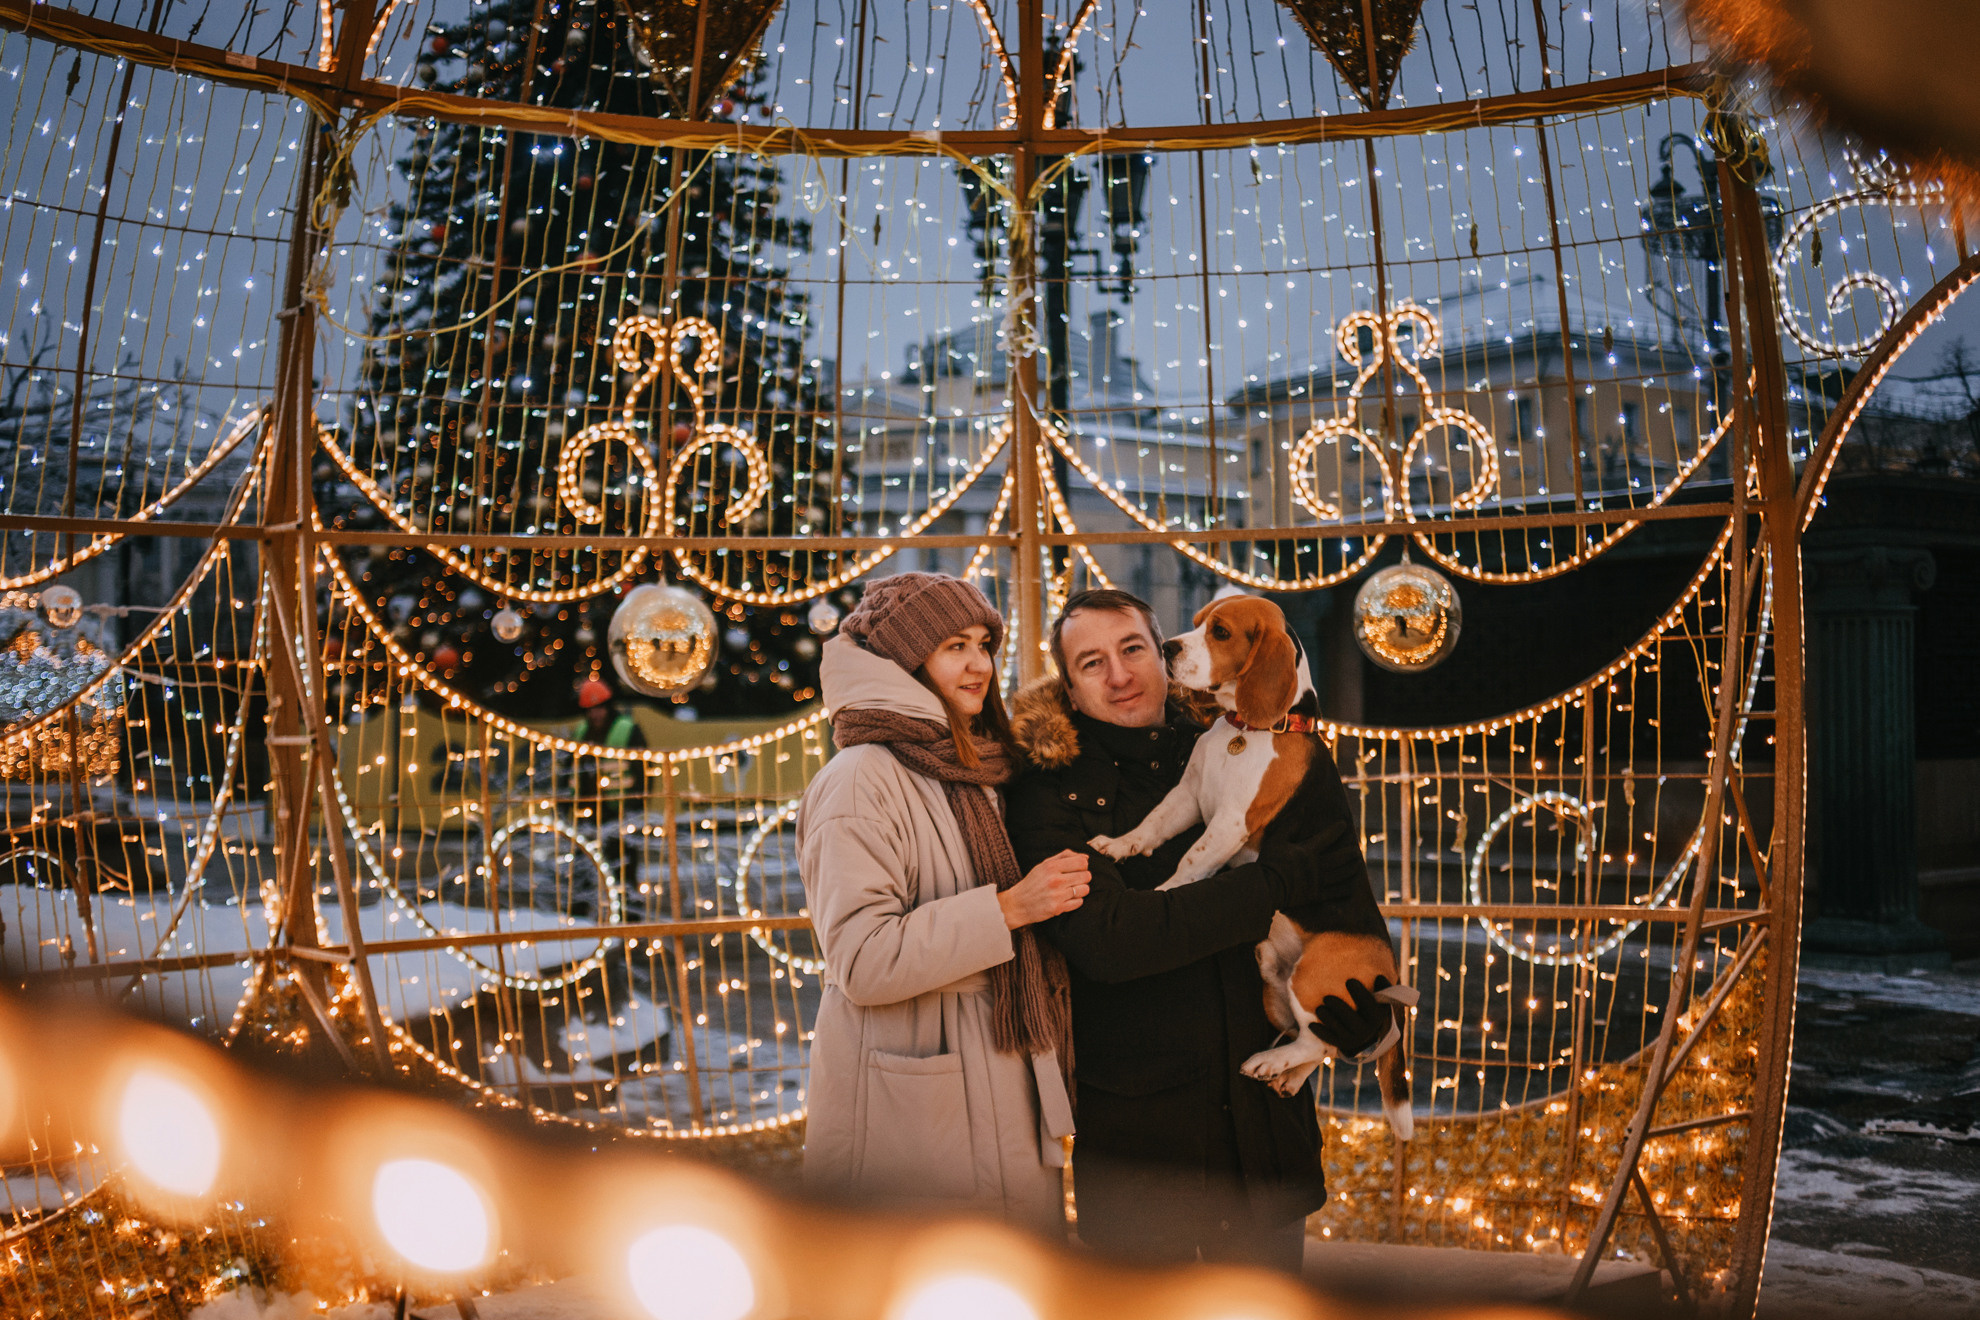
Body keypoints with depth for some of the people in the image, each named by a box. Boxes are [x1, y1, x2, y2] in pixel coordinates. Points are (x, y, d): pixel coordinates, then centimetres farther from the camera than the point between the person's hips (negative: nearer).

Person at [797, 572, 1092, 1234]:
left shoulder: (971, 774, 16)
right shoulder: (862, 780, -12)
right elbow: (863, 961, -21)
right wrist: (1008, 909, -19)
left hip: (1003, 1093, 8)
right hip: (909, 1101, -8)